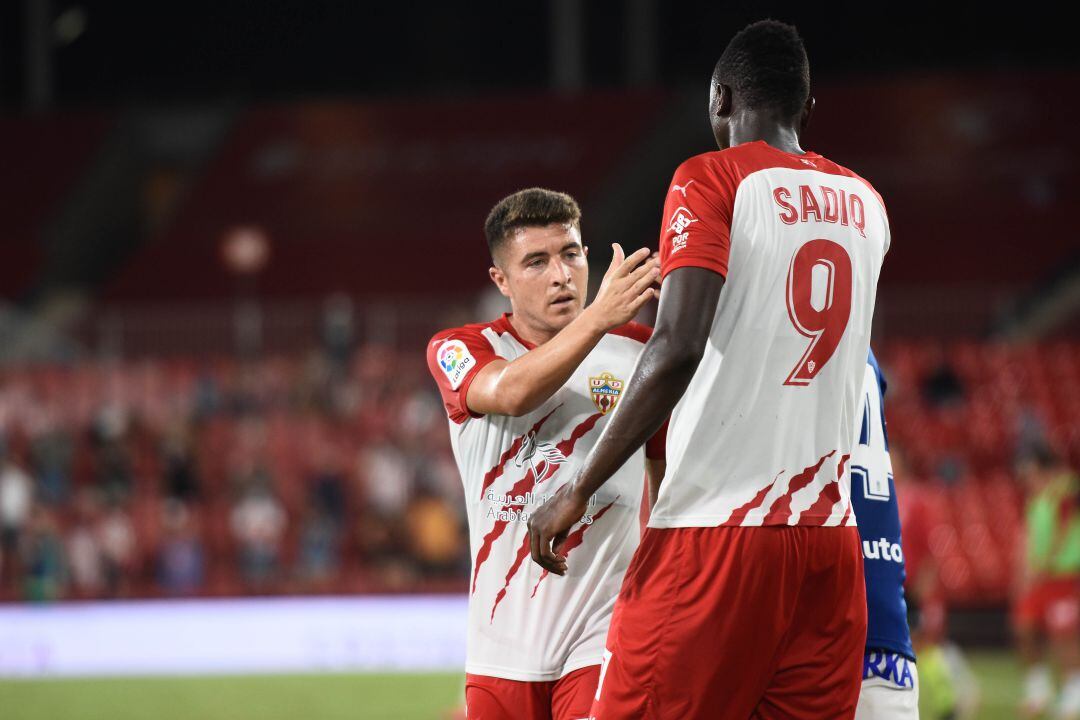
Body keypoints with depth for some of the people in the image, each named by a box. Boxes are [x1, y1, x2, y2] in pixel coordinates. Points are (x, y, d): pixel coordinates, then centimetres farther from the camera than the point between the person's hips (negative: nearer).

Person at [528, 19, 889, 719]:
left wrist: (580, 490, -13)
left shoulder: (711, 181, -3)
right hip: (831, 537, 6)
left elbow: (678, 345, -16)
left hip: (716, 531, -6)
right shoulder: (865, 204, 15)